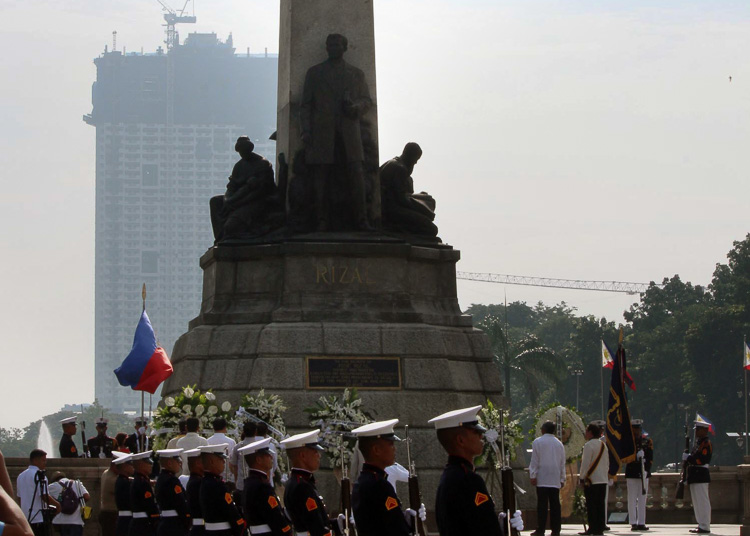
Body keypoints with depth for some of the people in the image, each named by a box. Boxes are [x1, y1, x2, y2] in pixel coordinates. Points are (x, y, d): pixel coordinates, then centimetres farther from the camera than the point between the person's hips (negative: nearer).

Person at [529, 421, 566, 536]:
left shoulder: (537, 442, -2)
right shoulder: (559, 444, 11)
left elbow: (534, 461, -4)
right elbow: (562, 463, 15)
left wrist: (533, 476, -1)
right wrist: (562, 479, 20)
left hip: (542, 479, -4)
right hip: (555, 479, 4)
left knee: (542, 504, -5)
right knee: (555, 504, 4)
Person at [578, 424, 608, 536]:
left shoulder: (589, 445, -12)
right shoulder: (603, 445, 12)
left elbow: (585, 463, -13)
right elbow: (607, 463, 16)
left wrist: (582, 478, -7)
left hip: (591, 480, -7)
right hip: (603, 480, 7)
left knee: (591, 506, -4)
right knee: (600, 505, 8)